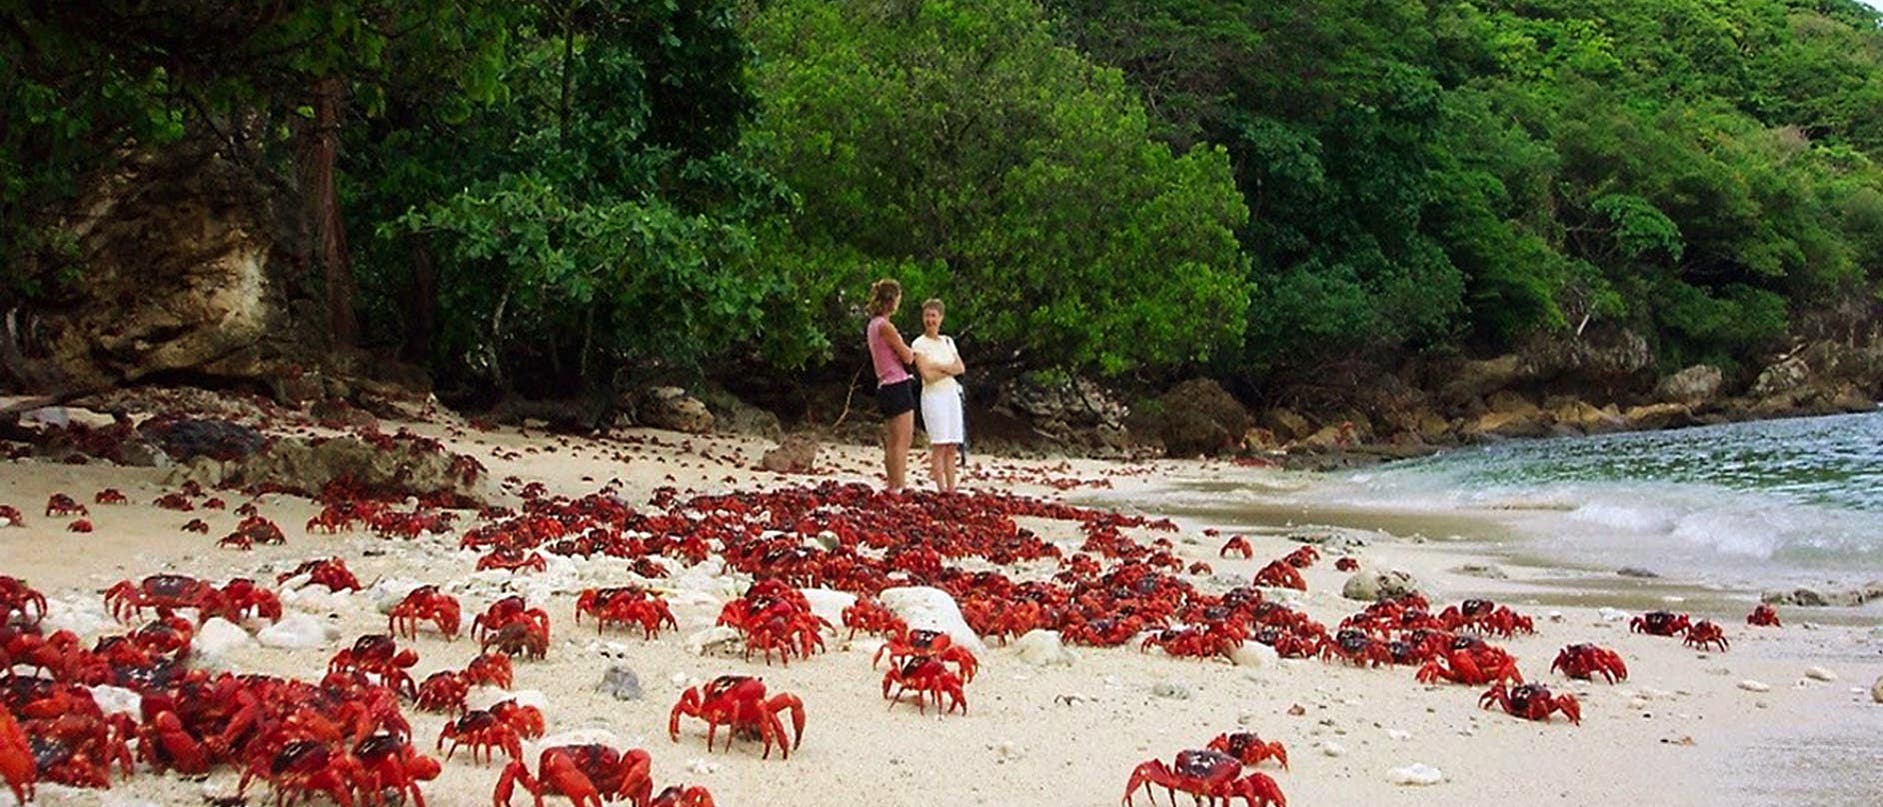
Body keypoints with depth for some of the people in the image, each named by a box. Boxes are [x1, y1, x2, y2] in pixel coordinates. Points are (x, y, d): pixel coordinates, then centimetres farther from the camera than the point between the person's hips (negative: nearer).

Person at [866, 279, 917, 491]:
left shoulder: (874, 325, 14)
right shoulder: (885, 326, -14)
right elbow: (907, 357, -12)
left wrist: (906, 352, 5)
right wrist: (910, 352, 8)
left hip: (885, 387, 10)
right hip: (898, 386, -10)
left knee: (892, 443, 12)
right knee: (902, 442, -9)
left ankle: (892, 487, 15)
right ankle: (898, 487, -11)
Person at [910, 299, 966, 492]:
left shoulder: (948, 341, 14)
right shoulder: (919, 344, -3)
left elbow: (961, 368, 5)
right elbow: (927, 375, -13)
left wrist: (940, 366, -9)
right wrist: (949, 369, -6)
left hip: (952, 394, 5)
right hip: (933, 395, -5)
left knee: (952, 447, 2)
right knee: (939, 445, -9)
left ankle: (951, 489, 3)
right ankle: (942, 490, -9)